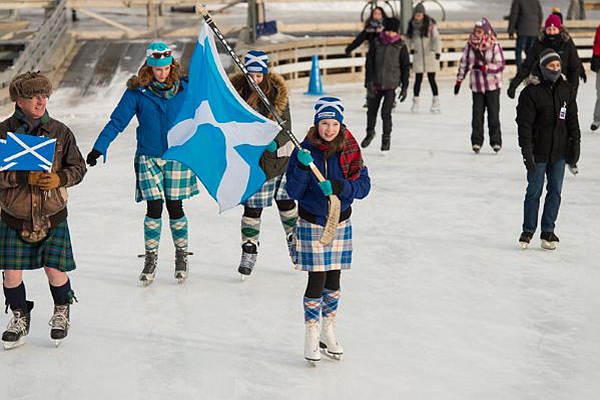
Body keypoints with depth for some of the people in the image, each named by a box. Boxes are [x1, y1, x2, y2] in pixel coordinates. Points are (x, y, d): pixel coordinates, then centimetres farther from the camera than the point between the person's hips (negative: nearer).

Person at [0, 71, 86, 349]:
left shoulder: (60, 131, -1)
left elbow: (78, 168, 4)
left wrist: (59, 178, -15)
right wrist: (24, 177, -23)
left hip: (52, 216, 0)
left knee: (55, 271, -3)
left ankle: (62, 312, 28)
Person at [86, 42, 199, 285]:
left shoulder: (184, 88, -2)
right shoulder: (137, 91, -6)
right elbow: (117, 121, -5)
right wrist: (99, 148, -13)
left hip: (177, 156, 1)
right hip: (148, 158, -1)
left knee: (175, 208, 4)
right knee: (153, 208, -6)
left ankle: (182, 255, 22)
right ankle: (150, 259, 9)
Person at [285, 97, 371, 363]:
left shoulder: (350, 150, -5)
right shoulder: (305, 150, -11)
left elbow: (364, 185, -7)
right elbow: (294, 192, -11)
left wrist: (340, 187, -24)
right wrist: (302, 168, -28)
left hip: (340, 221, 3)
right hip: (312, 223, -3)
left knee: (334, 280, 12)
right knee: (317, 280, -5)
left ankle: (328, 331, 29)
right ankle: (311, 336, 10)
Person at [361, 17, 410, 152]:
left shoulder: (400, 46, -3)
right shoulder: (377, 43, -1)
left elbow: (405, 67, 1)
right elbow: (370, 63, -1)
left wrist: (404, 87, -2)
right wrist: (369, 82, -8)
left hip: (391, 85, -2)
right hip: (376, 84, 2)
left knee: (386, 112, -10)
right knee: (371, 110, 12)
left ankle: (386, 138, 12)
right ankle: (370, 132, 39)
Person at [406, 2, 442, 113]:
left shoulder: (431, 24, -10)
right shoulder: (412, 25, 4)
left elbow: (436, 38, -16)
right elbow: (409, 38, 19)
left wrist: (438, 51, -27)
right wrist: (411, 47, 6)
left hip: (430, 55, -3)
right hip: (418, 57, 3)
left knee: (431, 79, 0)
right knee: (418, 79, 2)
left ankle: (436, 102, 12)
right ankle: (415, 103, 12)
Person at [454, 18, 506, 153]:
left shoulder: (494, 46, -10)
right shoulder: (470, 45, 0)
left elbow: (500, 65, -12)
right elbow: (464, 63, 9)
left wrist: (484, 67, -23)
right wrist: (459, 80, 9)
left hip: (492, 85, -3)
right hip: (477, 85, 3)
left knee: (493, 114, 0)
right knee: (477, 114, 3)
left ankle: (496, 141, 8)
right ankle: (476, 141, 10)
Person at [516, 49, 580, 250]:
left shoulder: (567, 90, 5)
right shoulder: (531, 92, -10)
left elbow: (572, 119, 11)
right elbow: (524, 123, -11)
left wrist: (575, 143, 7)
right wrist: (526, 150, -15)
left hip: (559, 151, 4)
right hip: (538, 152, -4)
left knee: (555, 192, 8)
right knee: (534, 191, 3)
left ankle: (548, 231, 19)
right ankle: (528, 231, 17)